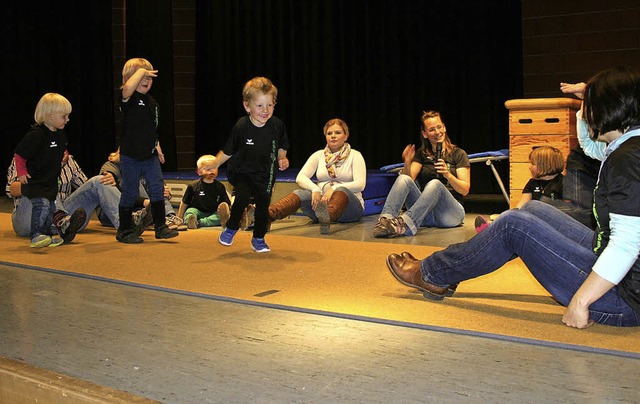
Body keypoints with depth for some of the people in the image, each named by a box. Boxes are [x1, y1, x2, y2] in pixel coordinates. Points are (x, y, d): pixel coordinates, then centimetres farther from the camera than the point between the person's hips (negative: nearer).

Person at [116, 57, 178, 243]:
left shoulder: (152, 102, 12)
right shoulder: (129, 98, -9)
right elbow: (128, 88, -36)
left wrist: (157, 148, 15)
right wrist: (141, 70, -25)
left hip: (150, 156, 6)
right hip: (130, 156, -6)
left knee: (157, 189, 3)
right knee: (129, 193, 2)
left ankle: (160, 226, 13)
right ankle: (124, 230, 14)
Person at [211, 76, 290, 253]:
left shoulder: (277, 126, -9)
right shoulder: (241, 127, -17)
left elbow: (281, 147, 10)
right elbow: (227, 151, -6)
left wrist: (282, 159, -10)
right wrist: (213, 165, -19)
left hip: (265, 174, 3)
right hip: (241, 172, -3)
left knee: (263, 204, 4)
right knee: (243, 197, -24)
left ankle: (259, 239, 28)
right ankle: (231, 228, 4)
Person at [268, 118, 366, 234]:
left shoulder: (355, 155, 5)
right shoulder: (319, 155, 14)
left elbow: (360, 184, -8)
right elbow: (300, 177, 2)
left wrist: (334, 188, -23)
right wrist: (315, 189, -19)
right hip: (322, 200, 3)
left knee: (341, 191, -36)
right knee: (300, 194, -28)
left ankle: (326, 219, -70)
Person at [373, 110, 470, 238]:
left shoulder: (458, 154, 9)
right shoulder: (421, 154, 18)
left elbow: (465, 190, -1)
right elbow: (410, 178, 3)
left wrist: (448, 175, -18)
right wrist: (407, 163, -15)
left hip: (451, 212, -2)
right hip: (426, 215, 3)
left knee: (435, 184, -33)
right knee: (403, 178, -23)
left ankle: (405, 223, -56)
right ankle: (385, 219, -47)